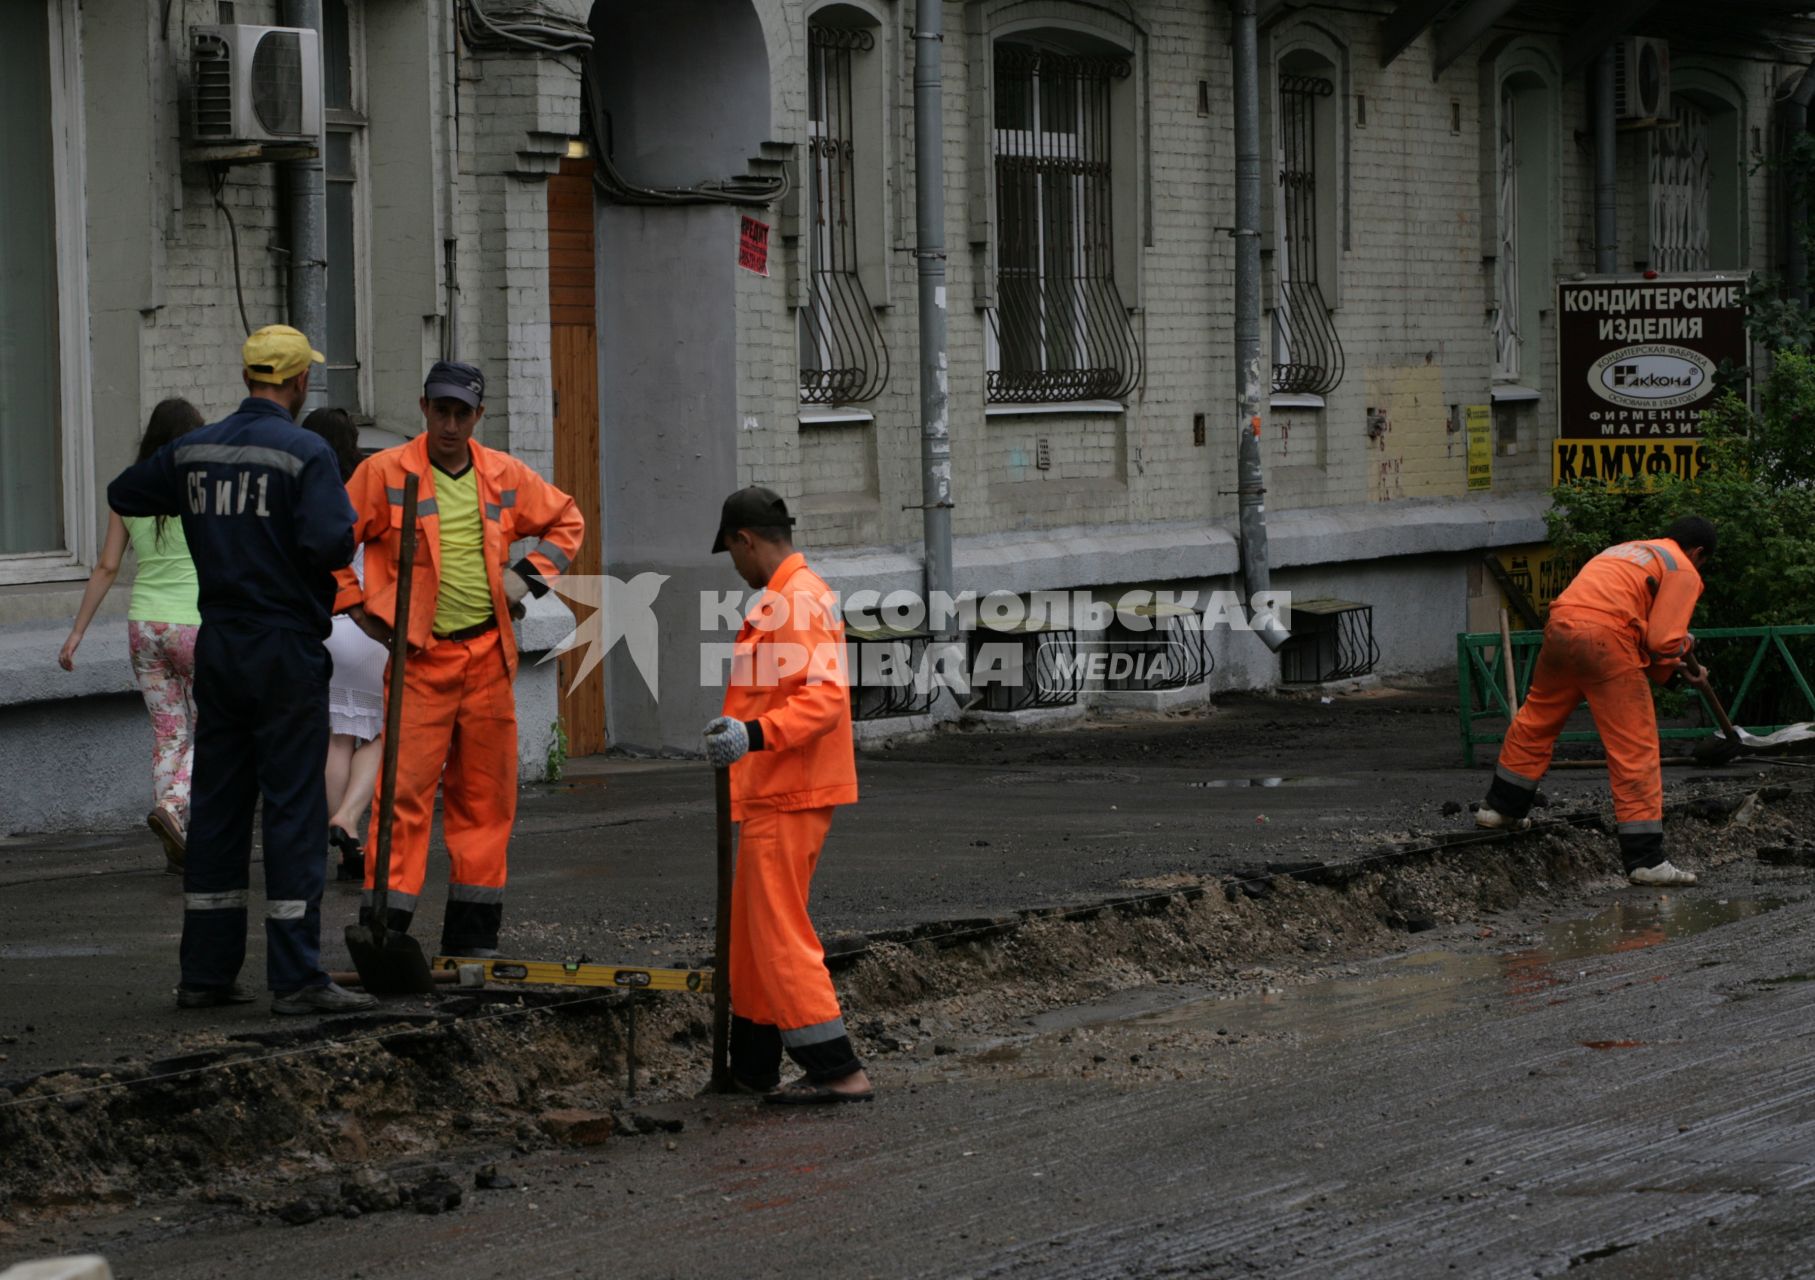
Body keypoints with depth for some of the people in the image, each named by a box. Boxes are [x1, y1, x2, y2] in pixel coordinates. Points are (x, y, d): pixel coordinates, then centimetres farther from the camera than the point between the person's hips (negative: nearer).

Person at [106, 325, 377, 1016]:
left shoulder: (194, 451, 6)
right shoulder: (305, 453, -13)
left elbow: (123, 493, 20)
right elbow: (331, 543, -24)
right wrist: (345, 530, -2)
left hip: (218, 648, 6)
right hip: (286, 649, -6)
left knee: (216, 805, 11)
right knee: (294, 807, -4)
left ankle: (206, 971, 14)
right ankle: (295, 978, -6)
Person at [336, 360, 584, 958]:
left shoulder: (506, 476, 8)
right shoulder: (385, 473, -4)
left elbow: (567, 521, 23)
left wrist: (528, 574, 10)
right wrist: (356, 605, -4)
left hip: (488, 656, 4)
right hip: (419, 657, -4)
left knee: (485, 794, 7)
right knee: (406, 789, -11)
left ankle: (472, 932, 15)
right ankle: (383, 924, -9)